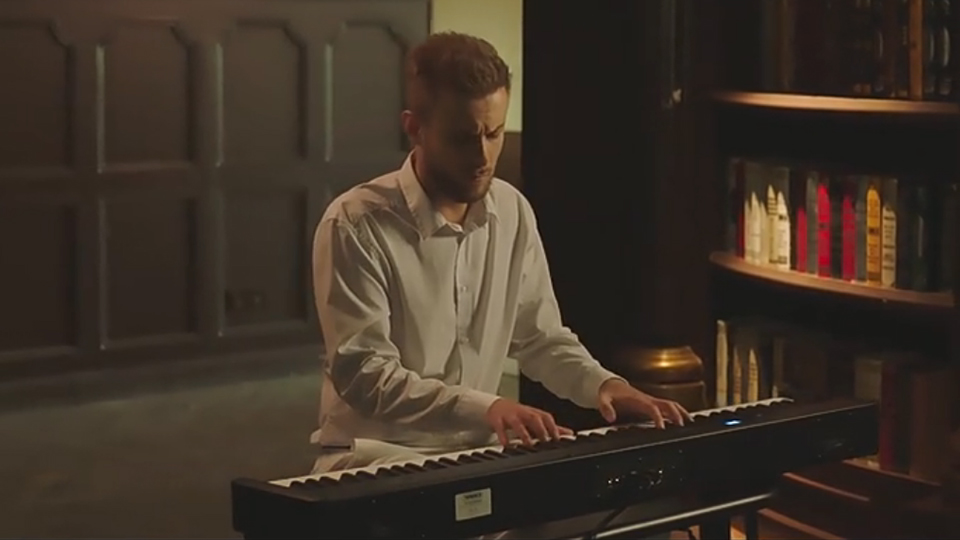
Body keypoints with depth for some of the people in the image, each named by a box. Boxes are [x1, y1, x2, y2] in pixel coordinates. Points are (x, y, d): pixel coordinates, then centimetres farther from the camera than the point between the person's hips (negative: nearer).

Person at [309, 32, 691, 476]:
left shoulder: (513, 213, 4)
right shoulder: (356, 226, -17)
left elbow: (540, 337, 14)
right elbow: (364, 376, -22)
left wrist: (604, 384, -7)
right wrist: (482, 408, -35)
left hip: (478, 450, 7)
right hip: (375, 456, -6)